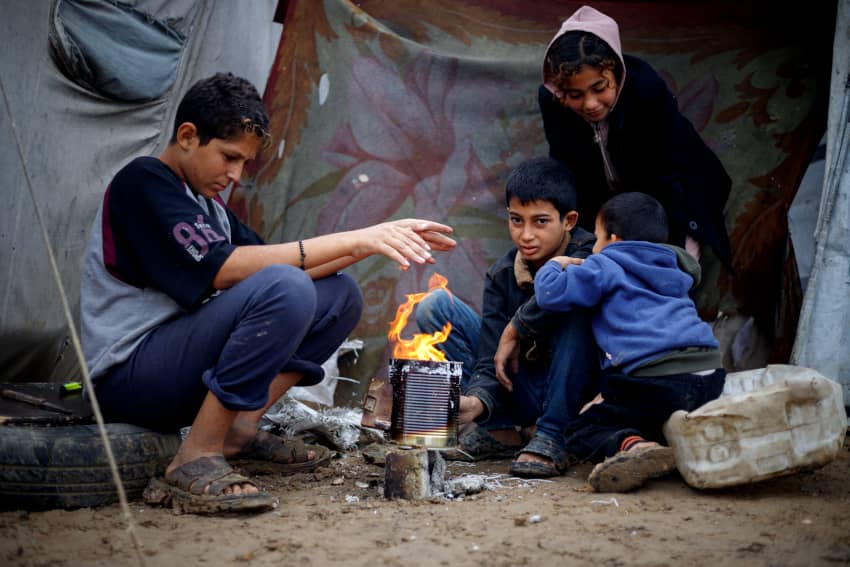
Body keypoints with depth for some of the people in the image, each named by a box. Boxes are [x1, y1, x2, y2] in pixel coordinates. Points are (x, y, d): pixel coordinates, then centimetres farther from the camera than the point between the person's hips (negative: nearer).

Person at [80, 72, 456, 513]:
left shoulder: (209, 206, 19)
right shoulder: (141, 183, -10)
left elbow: (277, 273, 11)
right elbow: (222, 269, -23)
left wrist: (372, 243, -2)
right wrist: (350, 241, -23)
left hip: (183, 369, 9)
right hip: (126, 374, -9)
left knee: (339, 295, 6)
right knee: (284, 288, -30)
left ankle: (240, 431, -3)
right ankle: (195, 461, -24)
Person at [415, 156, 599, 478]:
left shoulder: (589, 255, -16)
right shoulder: (501, 275, -3)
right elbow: (491, 361, -11)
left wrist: (514, 329, -30)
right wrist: (477, 401, -33)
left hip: (574, 393, -4)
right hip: (520, 389, 5)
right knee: (434, 306, -6)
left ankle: (549, 439, -26)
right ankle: (498, 430, -9)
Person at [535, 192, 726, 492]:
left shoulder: (605, 266, 9)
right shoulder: (673, 270, 31)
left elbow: (551, 293, -3)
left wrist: (554, 265, 22)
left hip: (656, 376, -7)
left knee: (581, 430, 4)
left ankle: (631, 445, -28)